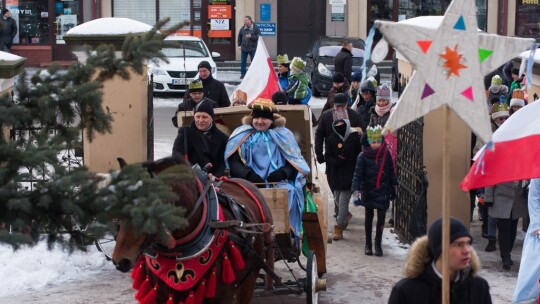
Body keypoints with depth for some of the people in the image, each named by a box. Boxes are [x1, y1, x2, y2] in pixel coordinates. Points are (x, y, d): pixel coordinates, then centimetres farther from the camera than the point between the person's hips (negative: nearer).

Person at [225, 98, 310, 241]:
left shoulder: (283, 135, 15)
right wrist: (249, 174, -16)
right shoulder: (243, 135, 14)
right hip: (250, 183, 0)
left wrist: (283, 172, -13)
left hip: (279, 182, 0)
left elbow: (295, 162, 9)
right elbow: (233, 162, 3)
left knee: (289, 192, -32)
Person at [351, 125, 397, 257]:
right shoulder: (363, 156, -9)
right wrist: (356, 191, -26)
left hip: (383, 191, 1)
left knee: (381, 217, -2)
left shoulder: (386, 154, -2)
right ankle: (368, 244, 21)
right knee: (369, 216, 11)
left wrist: (393, 188, 12)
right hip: (368, 191, -1)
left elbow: (391, 172, 8)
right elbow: (357, 175, -15)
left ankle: (378, 243, 11)